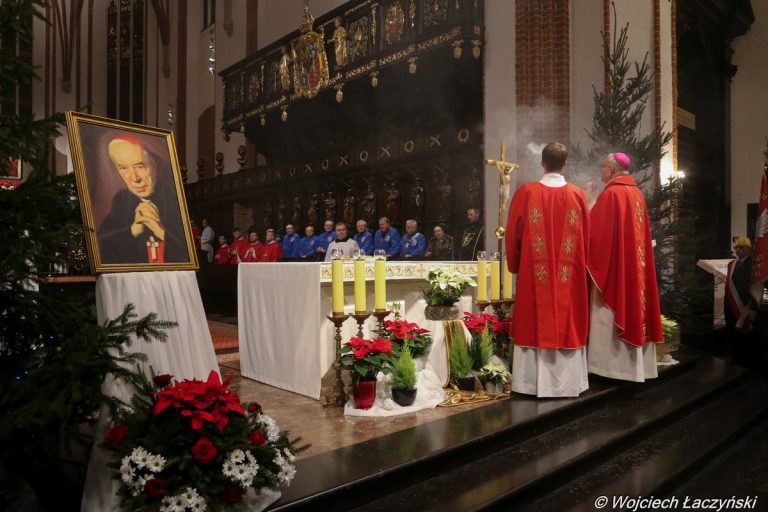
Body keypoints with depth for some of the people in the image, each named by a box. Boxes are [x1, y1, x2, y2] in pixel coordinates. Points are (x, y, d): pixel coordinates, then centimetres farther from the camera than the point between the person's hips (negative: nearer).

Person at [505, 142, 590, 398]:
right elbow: (586, 238, 6)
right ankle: (566, 383, 15)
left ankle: (532, 382, 9)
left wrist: (515, 265, 14)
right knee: (567, 323, 9)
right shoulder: (577, 195, 0)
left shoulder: (526, 192, -5)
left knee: (535, 323, 5)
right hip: (569, 275, 1)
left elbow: (513, 234, 0)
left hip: (534, 273, -1)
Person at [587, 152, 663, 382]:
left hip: (613, 263, -8)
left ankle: (614, 365, 0)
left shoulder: (611, 193, -13)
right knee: (632, 304, 11)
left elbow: (597, 230, -15)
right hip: (634, 263, 9)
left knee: (611, 315, -3)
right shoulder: (636, 193, 12)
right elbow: (640, 231, 17)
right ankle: (634, 365, 18)